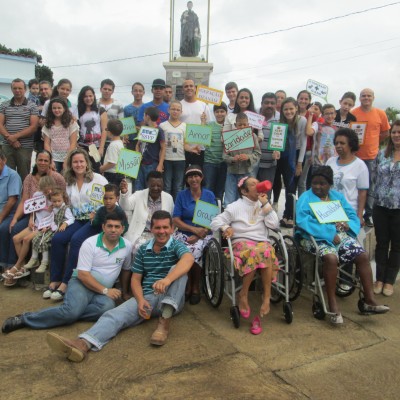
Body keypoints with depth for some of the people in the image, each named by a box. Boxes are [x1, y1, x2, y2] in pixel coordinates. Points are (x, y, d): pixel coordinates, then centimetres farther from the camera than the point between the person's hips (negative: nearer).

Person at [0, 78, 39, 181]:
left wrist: (15, 136, -11)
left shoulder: (32, 106, 5)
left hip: (25, 147, -2)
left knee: (24, 176, 1)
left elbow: (33, 127, -3)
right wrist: (9, 138, -10)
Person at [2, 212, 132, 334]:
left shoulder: (127, 245, 1)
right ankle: (26, 318, -18)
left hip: (104, 291, 3)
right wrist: (105, 290, -19)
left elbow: (126, 269, 19)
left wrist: (122, 292, 18)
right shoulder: (90, 243, -10)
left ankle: (70, 314, -20)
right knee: (72, 310, -34)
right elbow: (82, 274, -15)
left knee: (107, 307, -34)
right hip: (82, 283, -3)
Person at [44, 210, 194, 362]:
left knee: (178, 269, -29)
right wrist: (140, 300, -13)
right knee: (115, 314, -22)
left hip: (171, 300, -3)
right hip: (147, 297, 3)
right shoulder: (143, 249, 12)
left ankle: (164, 321, -34)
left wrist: (167, 279, -44)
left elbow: (188, 259, -26)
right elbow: (135, 279, 9)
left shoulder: (176, 246, -2)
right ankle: (83, 344, -47)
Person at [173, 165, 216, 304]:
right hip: (184, 233, 1)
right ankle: (187, 285, -7)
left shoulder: (209, 195, 5)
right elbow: (176, 220, 0)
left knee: (194, 251, -32)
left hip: (203, 234, -1)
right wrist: (194, 229, -16)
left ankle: (196, 287, -7)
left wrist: (198, 235, -15)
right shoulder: (182, 195, 6)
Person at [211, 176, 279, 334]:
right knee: (254, 252, -38)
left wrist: (265, 204, 4)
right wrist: (225, 227, -15)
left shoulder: (263, 205, 20)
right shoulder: (235, 207, 11)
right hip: (242, 243, -2)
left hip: (262, 242, 3)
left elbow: (274, 224, 5)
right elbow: (215, 222, 7)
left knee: (265, 252, -35)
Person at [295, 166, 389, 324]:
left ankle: (369, 301, -6)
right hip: (317, 238, -5)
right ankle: (333, 304, -24)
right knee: (331, 258, -33)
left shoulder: (338, 197, 19)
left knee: (363, 255, -15)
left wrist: (347, 224, -12)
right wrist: (329, 233, -21)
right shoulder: (305, 198, 3)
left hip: (340, 235, 5)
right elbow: (303, 221, -15)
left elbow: (353, 217, 13)